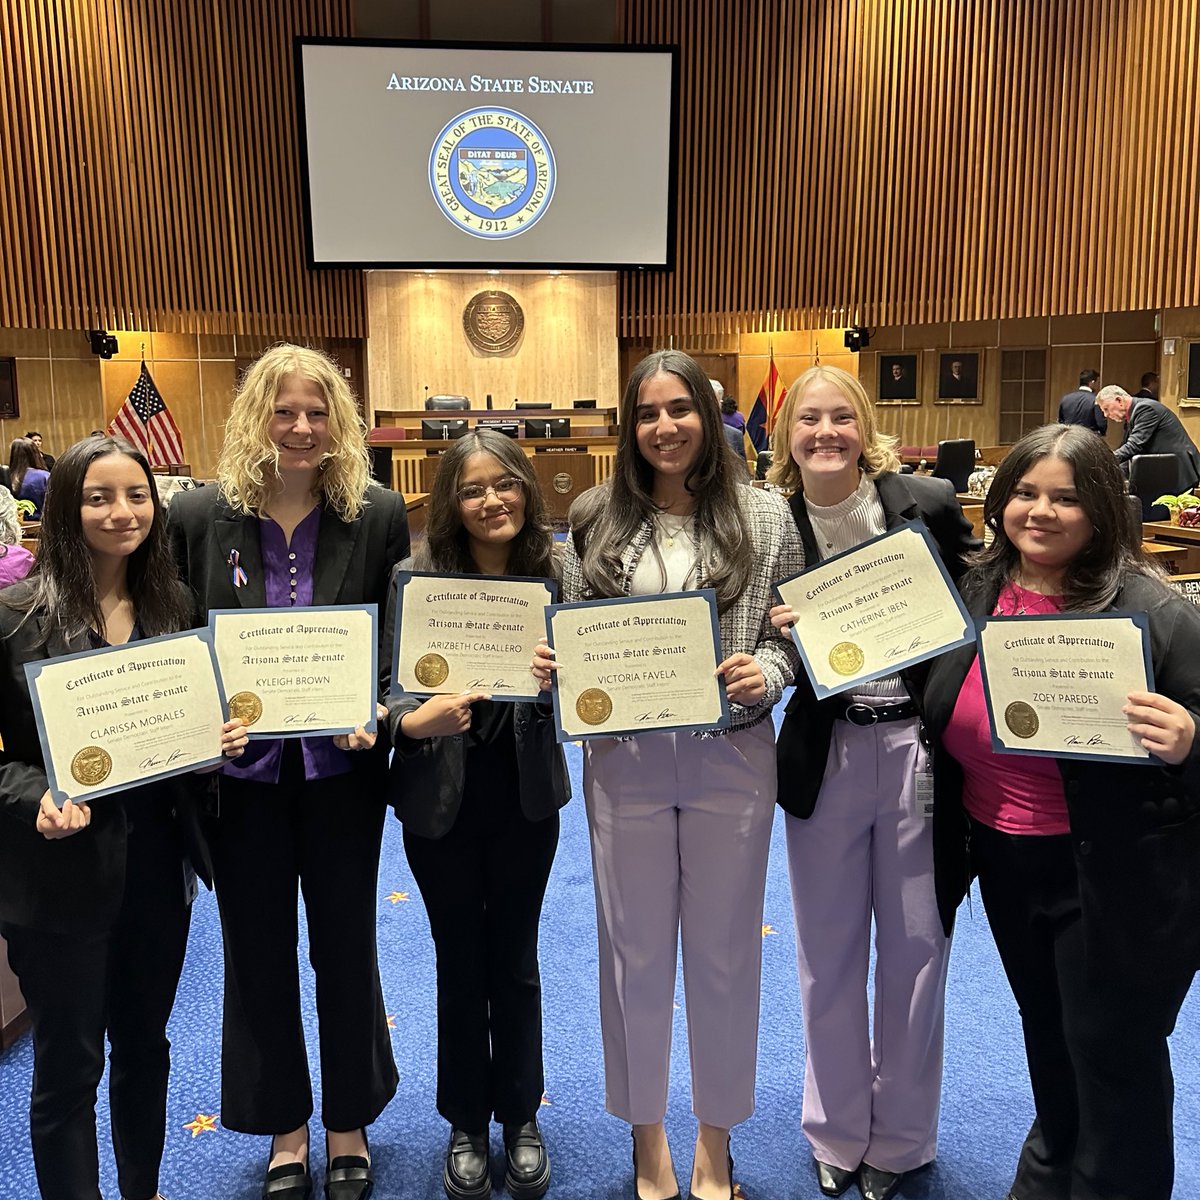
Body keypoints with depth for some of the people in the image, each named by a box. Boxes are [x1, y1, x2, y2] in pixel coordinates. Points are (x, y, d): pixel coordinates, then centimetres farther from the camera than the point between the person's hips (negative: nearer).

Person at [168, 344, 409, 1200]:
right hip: (240, 768, 1)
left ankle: (349, 1125, 36)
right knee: (257, 951, 15)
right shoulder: (199, 517, -3)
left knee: (346, 945, 14)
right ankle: (285, 1129, 37)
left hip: (341, 768, -1)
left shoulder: (379, 517, -6)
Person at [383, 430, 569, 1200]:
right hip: (440, 797, -1)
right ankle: (466, 1125, 36)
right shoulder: (418, 576, -10)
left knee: (515, 962, 15)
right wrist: (413, 720, -29)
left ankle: (520, 1117, 37)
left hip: (526, 795, 1)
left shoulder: (554, 574, -5)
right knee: (460, 964, 14)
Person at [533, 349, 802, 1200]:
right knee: (635, 948, 13)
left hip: (732, 757, 0)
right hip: (624, 759, 1)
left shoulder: (765, 516, 0)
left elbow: (792, 633, 1)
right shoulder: (598, 519, 2)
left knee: (724, 946, 13)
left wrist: (767, 674, -19)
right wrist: (551, 666, -13)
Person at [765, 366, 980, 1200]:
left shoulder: (927, 503, -6)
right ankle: (838, 1133, 37)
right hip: (824, 754, 1)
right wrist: (779, 637, -18)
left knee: (915, 948, 12)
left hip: (918, 745, -1)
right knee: (828, 953, 14)